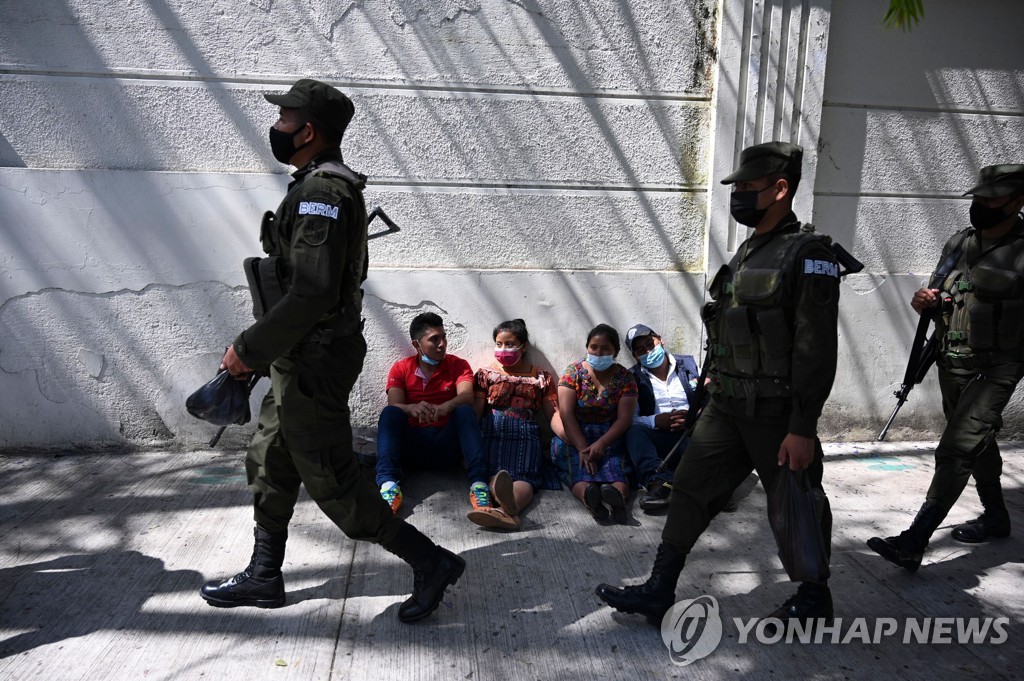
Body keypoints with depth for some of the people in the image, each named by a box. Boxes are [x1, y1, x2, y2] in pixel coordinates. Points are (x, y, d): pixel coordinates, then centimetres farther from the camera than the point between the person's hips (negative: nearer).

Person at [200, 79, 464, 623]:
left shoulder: (320, 193, -20)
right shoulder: (324, 188, 13)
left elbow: (312, 293, -28)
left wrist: (249, 349, -19)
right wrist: (263, 348, 20)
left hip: (312, 364, -10)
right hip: (302, 358, 10)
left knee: (331, 482, -1)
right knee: (269, 466, 19)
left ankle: (430, 562, 10)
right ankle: (263, 579, 35)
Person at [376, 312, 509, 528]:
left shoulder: (458, 365, 8)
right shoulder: (401, 369, 9)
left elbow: (466, 397, -12)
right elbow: (394, 406, -8)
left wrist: (445, 407, -36)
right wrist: (412, 408, -32)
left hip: (446, 446, 0)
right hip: (411, 445, 1)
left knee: (464, 412, -28)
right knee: (389, 413, -25)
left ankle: (479, 487, -44)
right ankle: (389, 486, -44)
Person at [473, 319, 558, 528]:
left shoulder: (541, 377, 20)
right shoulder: (486, 374, 19)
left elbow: (553, 415, 16)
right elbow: (475, 413, 9)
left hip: (525, 437, 1)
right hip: (492, 437, 0)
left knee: (524, 479, -33)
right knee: (494, 476, -34)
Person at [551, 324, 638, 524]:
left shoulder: (624, 377, 4)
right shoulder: (573, 372, 2)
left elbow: (624, 418, -4)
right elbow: (566, 414, -7)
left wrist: (601, 444, -21)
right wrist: (583, 448, -19)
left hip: (609, 438, 1)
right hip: (574, 438, 0)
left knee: (615, 468, -33)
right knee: (581, 474, -33)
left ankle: (617, 493, -62)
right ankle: (588, 494, -61)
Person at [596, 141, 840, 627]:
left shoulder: (807, 255, -14)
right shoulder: (746, 253, 12)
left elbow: (817, 350, -19)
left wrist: (802, 428, -21)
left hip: (777, 416, -8)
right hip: (726, 407, 8)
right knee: (690, 490, 8)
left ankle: (814, 598, 33)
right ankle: (658, 592, 18)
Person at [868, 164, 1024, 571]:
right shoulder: (957, 244, 7)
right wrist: (925, 303, -4)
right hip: (950, 364, 7)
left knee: (956, 450, -14)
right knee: (978, 443, 22)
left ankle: (913, 544, -15)